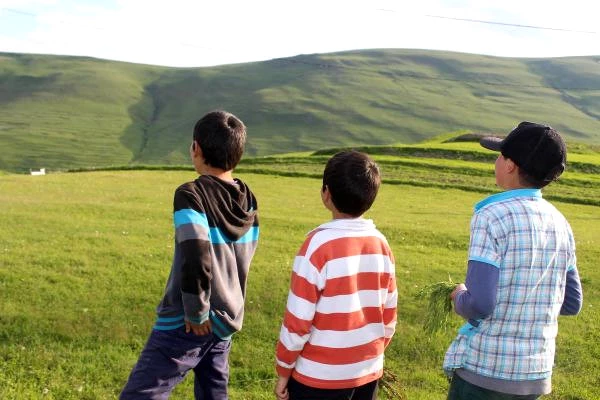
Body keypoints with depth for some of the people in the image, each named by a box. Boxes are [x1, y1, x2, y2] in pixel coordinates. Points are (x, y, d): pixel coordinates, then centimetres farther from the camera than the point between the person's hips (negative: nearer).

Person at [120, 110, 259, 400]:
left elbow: (195, 262, -27)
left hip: (187, 324, -7)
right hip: (226, 321, 7)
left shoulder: (191, 195, -17)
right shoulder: (248, 200, 3)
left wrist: (196, 314, -15)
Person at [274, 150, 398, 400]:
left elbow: (298, 320, -15)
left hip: (320, 376, -5)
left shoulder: (319, 244, -18)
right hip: (368, 372, 5)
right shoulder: (381, 244, -2)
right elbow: (389, 316, 6)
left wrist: (284, 371, -3)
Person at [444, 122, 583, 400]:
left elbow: (479, 304, -23)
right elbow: (571, 304, 12)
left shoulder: (492, 216, -17)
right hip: (536, 375, 6)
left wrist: (460, 298, -2)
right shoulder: (560, 224, 4)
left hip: (484, 369, -6)